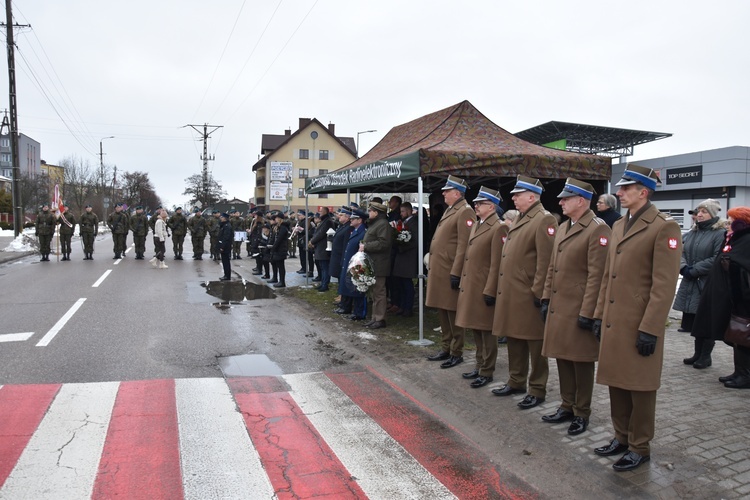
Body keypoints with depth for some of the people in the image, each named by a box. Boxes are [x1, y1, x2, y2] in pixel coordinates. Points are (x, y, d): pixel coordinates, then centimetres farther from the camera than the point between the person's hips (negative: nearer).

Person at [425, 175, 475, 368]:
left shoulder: (465, 212, -12)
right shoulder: (449, 210, 18)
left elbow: (463, 246, -19)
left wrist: (456, 273, -22)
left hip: (450, 272, -9)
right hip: (439, 271, 9)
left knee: (453, 313, 0)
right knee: (442, 312, 16)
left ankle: (456, 353, 11)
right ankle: (445, 349, 27)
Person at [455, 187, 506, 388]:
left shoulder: (498, 228, -12)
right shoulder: (475, 226, 15)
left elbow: (496, 264, -17)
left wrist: (490, 291, -19)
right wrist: (462, 283, 15)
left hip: (484, 289, -9)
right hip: (470, 286, 9)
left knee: (486, 331, 2)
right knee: (476, 329, 17)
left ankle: (487, 372, 14)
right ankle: (480, 366, 30)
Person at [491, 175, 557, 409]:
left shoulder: (544, 220, -13)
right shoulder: (520, 219, 16)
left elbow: (545, 260, -19)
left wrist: (538, 293, -19)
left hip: (528, 296, -9)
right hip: (511, 294, 9)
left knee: (535, 343, 4)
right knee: (514, 339, 18)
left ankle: (537, 390, 15)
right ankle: (516, 381, 31)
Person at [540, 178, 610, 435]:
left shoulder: (598, 229, -13)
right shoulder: (563, 228, 14)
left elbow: (596, 275, -17)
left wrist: (587, 312, -19)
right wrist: (546, 299, 14)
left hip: (579, 310, -8)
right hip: (558, 308, 8)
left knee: (581, 362, 5)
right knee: (563, 359, 15)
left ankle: (582, 413, 20)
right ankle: (567, 406, 29)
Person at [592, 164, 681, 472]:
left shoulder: (664, 227, -11)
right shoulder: (618, 226, 13)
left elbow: (665, 285, -16)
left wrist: (649, 329, -18)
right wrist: (599, 315, 13)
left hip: (639, 325, -7)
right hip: (613, 322, 7)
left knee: (639, 387, 6)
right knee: (616, 382, 16)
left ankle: (640, 447, 22)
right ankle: (622, 437, 32)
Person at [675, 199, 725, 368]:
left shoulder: (720, 234, -7)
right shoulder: (691, 233, 15)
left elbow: (717, 259, -16)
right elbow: (680, 251, 10)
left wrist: (694, 270, -15)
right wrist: (684, 268, -8)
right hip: (690, 284, 6)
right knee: (693, 321, 10)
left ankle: (705, 356, 14)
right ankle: (698, 353, 23)